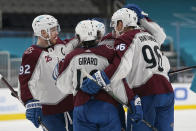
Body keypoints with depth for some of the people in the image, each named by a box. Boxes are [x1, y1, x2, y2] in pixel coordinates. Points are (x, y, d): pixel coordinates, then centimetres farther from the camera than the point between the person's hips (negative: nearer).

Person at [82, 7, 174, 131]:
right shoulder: (150, 36, 21)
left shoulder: (125, 38, -2)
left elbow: (122, 66, -20)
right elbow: (166, 65, 25)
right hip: (167, 90, 7)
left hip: (146, 94, -7)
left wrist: (98, 79, -23)